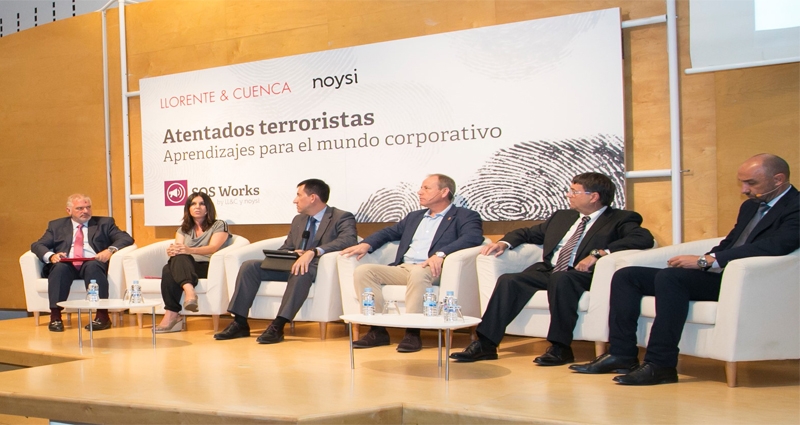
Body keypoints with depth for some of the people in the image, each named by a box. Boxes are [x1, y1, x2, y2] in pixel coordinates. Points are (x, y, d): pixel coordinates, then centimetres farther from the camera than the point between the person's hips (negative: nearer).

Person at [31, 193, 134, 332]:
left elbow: (126, 238, 7)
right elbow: (37, 245, 12)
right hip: (66, 265, 1)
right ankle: (55, 317, -33)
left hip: (93, 264, -1)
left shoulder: (104, 223, 19)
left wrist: (111, 250, -14)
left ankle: (102, 315, -37)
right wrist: (51, 256, -11)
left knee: (93, 266, -35)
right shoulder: (56, 225, 22)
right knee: (59, 267, -33)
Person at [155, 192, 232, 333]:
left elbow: (213, 248, -8)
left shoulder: (219, 225, 11)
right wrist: (173, 251, -19)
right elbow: (178, 248, 8)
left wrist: (190, 250, -27)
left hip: (208, 267, -4)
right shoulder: (183, 229, 26)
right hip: (185, 266, 4)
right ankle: (189, 290, -56)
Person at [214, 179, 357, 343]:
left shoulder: (343, 218, -3)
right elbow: (285, 248, 23)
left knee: (301, 270, -41)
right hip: (292, 265, 7)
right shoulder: (298, 220, 21)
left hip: (318, 267, -7)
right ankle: (240, 323, -13)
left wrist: (313, 252, -35)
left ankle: (278, 326, -41)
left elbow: (348, 240, -23)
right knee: (249, 266, -11)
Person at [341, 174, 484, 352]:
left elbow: (473, 237, -12)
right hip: (402, 269, 6)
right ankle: (378, 330, -18)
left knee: (418, 273, -40)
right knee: (363, 271, -16)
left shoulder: (464, 216, 7)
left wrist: (440, 254, -28)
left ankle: (412, 332, -33)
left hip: (432, 271, -6)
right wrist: (366, 244, 6)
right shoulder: (414, 217, 30)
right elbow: (389, 232, 29)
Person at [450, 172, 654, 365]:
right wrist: (504, 243, 10)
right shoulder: (562, 216, 25)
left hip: (580, 275, -5)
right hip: (547, 271, 6)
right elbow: (529, 233, 33)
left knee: (560, 279, -38)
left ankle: (561, 347, -28)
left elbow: (644, 238, -14)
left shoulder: (620, 220, 5)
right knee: (508, 281, -20)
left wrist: (599, 253, -22)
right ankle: (486, 344, -20)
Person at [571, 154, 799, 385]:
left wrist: (707, 261, -26)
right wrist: (703, 260, 2)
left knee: (669, 276, -33)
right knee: (626, 276, 0)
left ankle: (661, 364, -29)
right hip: (717, 273, 10)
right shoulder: (750, 205, 22)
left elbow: (775, 246, -26)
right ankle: (622, 354, -4)